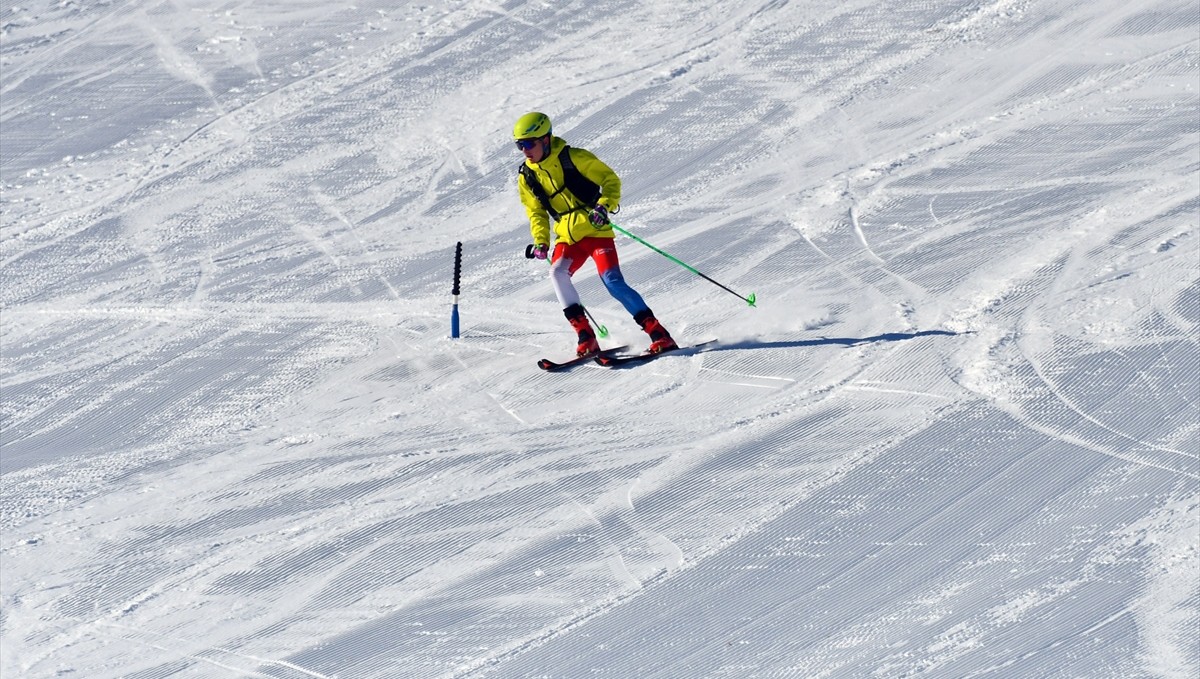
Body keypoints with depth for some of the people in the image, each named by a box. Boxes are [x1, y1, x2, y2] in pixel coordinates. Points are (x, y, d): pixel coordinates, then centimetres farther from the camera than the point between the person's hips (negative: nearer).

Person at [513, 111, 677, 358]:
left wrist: (604, 206, -21)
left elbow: (610, 179, -5)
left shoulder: (574, 158, -10)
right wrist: (541, 242, 3)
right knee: (557, 273, -23)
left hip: (595, 231, -5)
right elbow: (536, 213, 18)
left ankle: (659, 334, -11)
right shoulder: (527, 178, 5)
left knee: (613, 282, -17)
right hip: (567, 237, 5)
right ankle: (585, 335, -19)